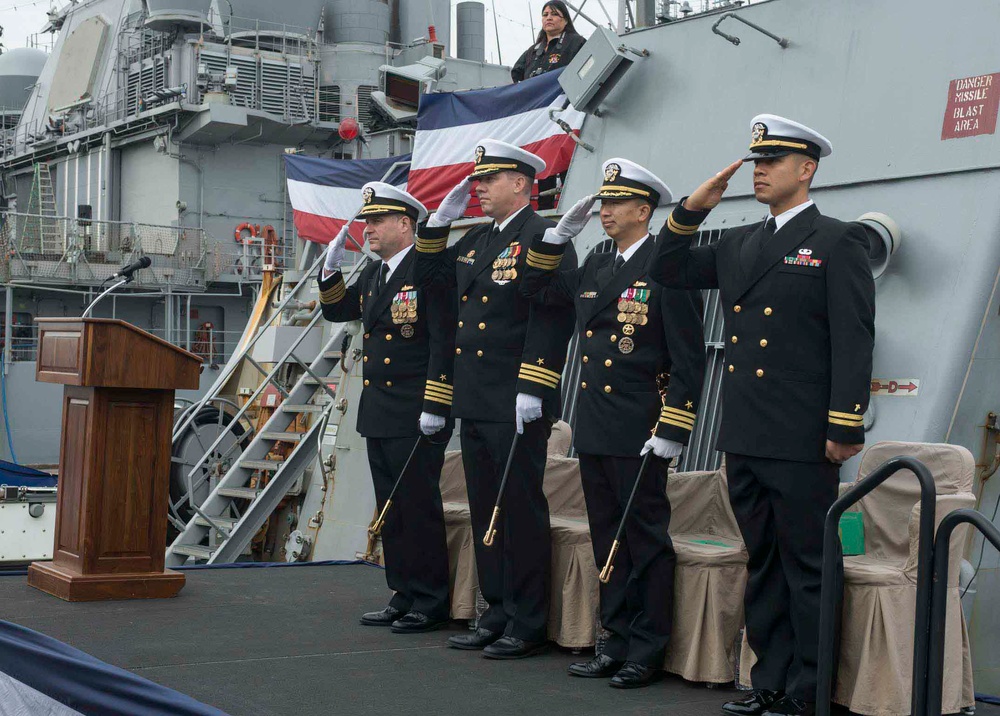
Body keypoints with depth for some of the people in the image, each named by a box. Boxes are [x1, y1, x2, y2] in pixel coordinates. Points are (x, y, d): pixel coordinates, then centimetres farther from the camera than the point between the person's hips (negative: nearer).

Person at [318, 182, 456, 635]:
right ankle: (403, 597, 22)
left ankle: (431, 603, 7)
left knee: (419, 508, -3)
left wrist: (434, 408, -20)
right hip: (378, 415, 9)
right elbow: (336, 310, 26)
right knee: (390, 509, 13)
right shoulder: (373, 274, 15)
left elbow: (445, 342, -17)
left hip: (416, 417, -9)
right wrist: (332, 268, 8)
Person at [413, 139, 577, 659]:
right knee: (485, 512, 13)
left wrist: (531, 390, -22)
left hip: (517, 406, -9)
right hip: (474, 403, 9)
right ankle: (497, 614, 23)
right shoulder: (476, 240, 17)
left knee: (521, 512, -1)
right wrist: (440, 221, 14)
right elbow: (430, 277, 27)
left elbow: (552, 318, -18)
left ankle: (527, 626, 7)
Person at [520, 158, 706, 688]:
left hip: (639, 435, -8)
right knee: (607, 539, 12)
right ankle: (619, 643, 21)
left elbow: (689, 359, -12)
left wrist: (671, 431, -17)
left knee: (646, 540, 0)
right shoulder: (595, 270, 14)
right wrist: (561, 233, 12)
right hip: (593, 430, 8)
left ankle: (648, 653, 9)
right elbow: (536, 289, 25)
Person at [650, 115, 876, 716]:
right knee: (762, 565, 13)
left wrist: (845, 428, -15)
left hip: (802, 443, -7)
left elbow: (855, 340, -10)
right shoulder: (738, 245, 16)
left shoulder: (839, 242, -4)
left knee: (807, 569, -1)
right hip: (745, 440, 7)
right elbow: (668, 272, 21)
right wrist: (693, 210, 8)